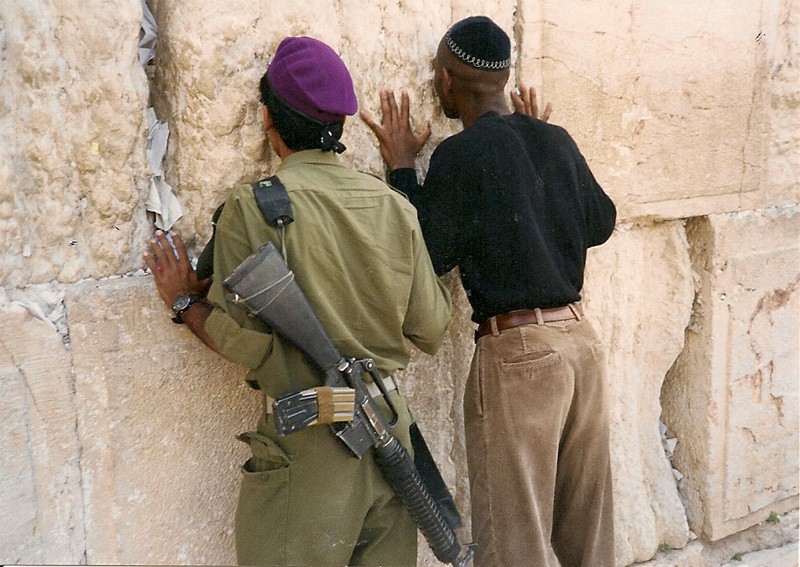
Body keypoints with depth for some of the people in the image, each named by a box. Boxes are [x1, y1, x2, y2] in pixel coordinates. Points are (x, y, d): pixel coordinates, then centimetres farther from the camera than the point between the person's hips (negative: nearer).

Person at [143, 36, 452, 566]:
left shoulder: (253, 207, -12)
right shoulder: (395, 206, 1)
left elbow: (241, 338, -12)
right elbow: (430, 329, 3)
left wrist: (186, 301, 7)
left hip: (306, 442, -4)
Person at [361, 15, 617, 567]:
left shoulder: (460, 154, -10)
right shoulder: (557, 139, 7)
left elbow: (427, 256, -5)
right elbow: (601, 222, 18)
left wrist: (402, 166, 3)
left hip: (516, 353, -7)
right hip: (581, 337, 7)